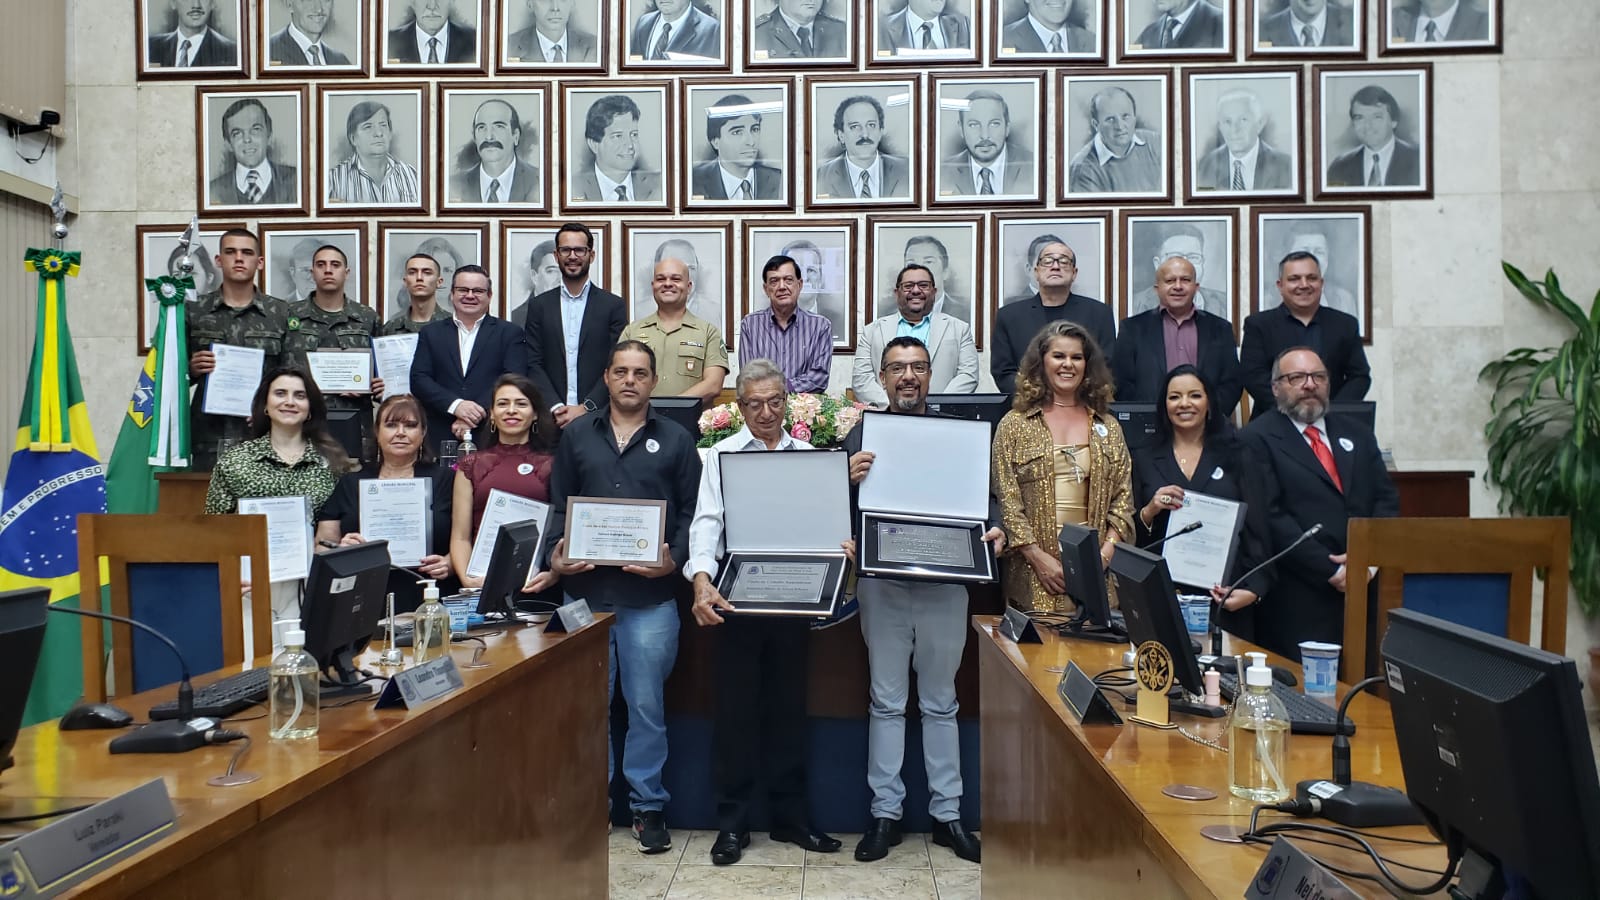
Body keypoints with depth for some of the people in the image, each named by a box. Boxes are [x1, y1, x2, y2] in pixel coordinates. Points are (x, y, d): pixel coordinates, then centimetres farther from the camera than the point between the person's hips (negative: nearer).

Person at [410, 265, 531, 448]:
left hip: (492, 439, -2)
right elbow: (418, 379, 5)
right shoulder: (430, 333, 15)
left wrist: (477, 416, -15)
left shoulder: (509, 333, 7)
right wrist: (455, 405, -12)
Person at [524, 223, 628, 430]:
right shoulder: (539, 305, 9)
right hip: (551, 418, 1)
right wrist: (555, 407, -10)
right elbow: (533, 365, 4)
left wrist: (585, 408, -11)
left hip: (597, 417, -1)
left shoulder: (613, 305, 4)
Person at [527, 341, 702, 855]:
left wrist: (675, 559, -12)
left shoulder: (676, 440, 6)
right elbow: (558, 507, 10)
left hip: (650, 596, -2)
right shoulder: (577, 437, 12)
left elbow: (691, 512, 3)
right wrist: (555, 557, -5)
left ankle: (648, 806, 19)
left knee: (646, 705, 5)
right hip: (584, 591, 2)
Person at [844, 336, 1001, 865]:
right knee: (886, 702, 7)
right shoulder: (861, 436, 5)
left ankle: (947, 813, 20)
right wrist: (849, 479, -21)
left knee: (940, 703, 11)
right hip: (882, 582, -1)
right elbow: (840, 510, 0)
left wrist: (995, 529, -11)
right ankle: (885, 812, 16)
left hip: (945, 582, 1)